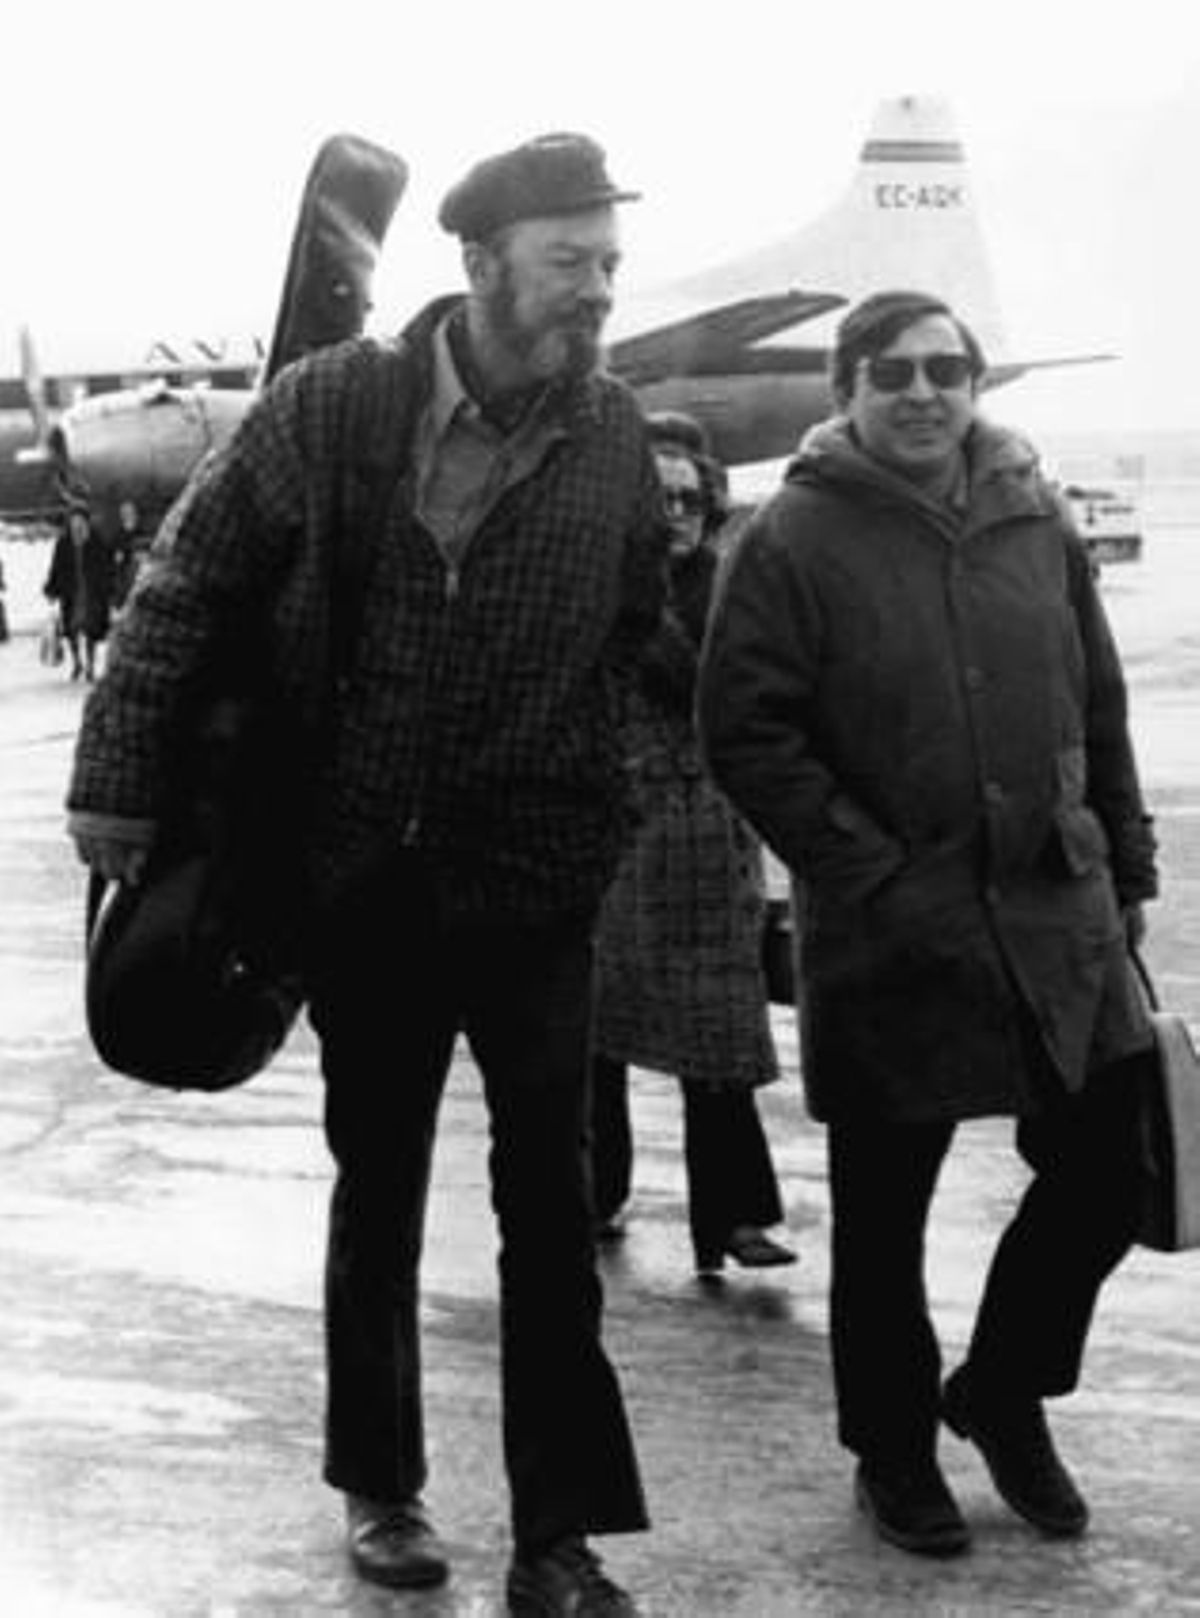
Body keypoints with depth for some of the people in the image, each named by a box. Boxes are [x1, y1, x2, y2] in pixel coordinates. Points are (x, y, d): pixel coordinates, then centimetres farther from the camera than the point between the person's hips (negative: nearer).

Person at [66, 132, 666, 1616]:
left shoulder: (614, 437, -4)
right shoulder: (331, 406, -10)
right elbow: (187, 584, -3)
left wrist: (564, 778, 3)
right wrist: (117, 782, -4)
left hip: (536, 879, 1)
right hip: (361, 873, 0)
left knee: (550, 1208, 2)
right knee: (375, 1190, 14)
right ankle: (378, 1488, 32)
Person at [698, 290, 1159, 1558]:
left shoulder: (1034, 524, 7)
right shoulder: (796, 538, -7)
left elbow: (1099, 713, 14)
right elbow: (744, 734, -11)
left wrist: (1124, 871, 11)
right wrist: (873, 878, -15)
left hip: (1060, 917, 4)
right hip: (891, 936, -4)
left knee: (1105, 1175, 7)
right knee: (882, 1214, 9)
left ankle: (1002, 1393, 32)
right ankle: (892, 1451, 30)